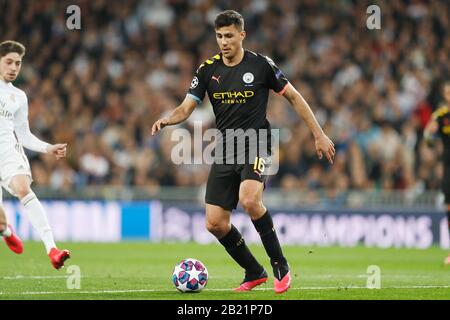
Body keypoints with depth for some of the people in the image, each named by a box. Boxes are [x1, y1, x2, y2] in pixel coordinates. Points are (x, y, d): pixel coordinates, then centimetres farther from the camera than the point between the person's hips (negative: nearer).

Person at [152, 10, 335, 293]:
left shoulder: (261, 65, -4)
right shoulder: (208, 69, 5)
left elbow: (294, 97, 4)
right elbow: (186, 108, 2)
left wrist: (319, 135, 2)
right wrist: (167, 120, -21)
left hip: (256, 145, -5)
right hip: (225, 151, 5)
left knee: (249, 200, -32)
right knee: (215, 224, -4)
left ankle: (281, 266, -15)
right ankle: (254, 273, 18)